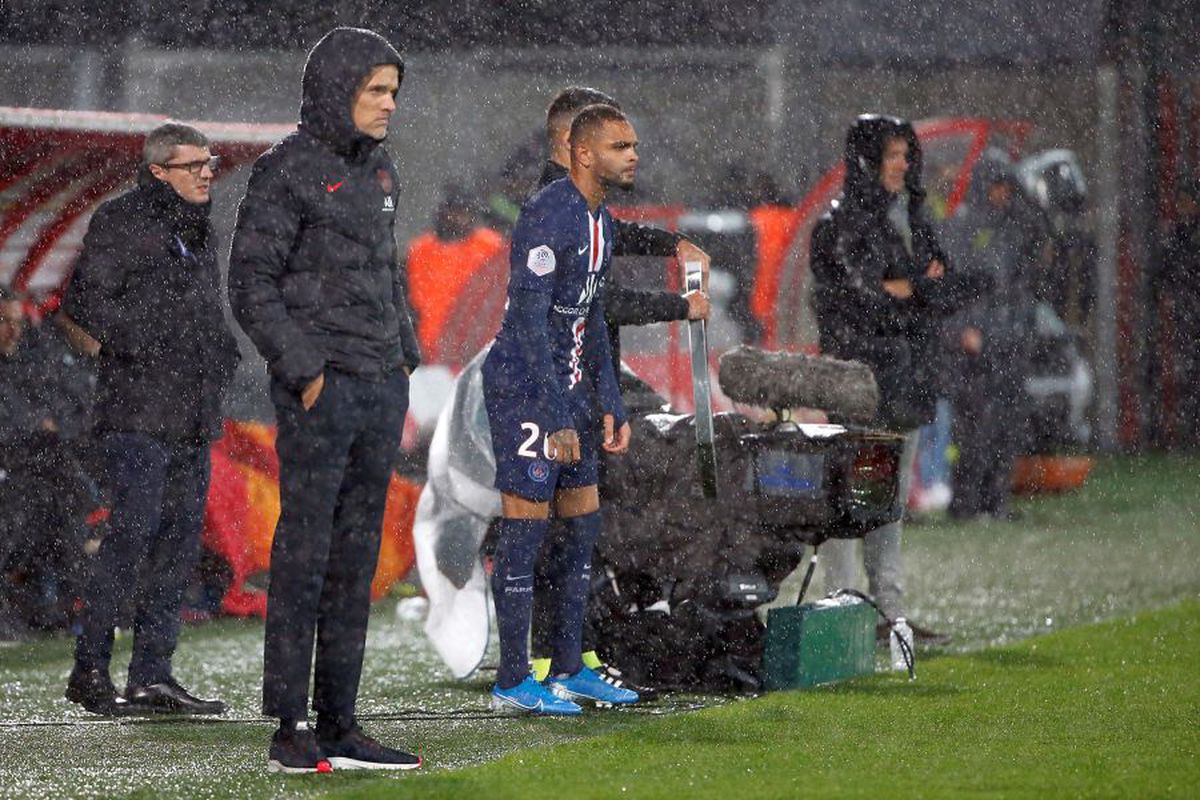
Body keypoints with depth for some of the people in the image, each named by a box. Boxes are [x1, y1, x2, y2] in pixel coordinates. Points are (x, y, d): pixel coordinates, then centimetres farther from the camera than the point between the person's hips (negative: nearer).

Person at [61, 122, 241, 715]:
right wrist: (143, 345, -19)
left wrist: (221, 356, 13)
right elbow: (84, 300, -11)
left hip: (194, 415, 8)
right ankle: (90, 670, -8)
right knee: (132, 533, -13)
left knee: (181, 539, 5)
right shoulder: (120, 222, -6)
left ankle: (152, 675, 9)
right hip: (137, 410, -8)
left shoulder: (202, 230, 19)